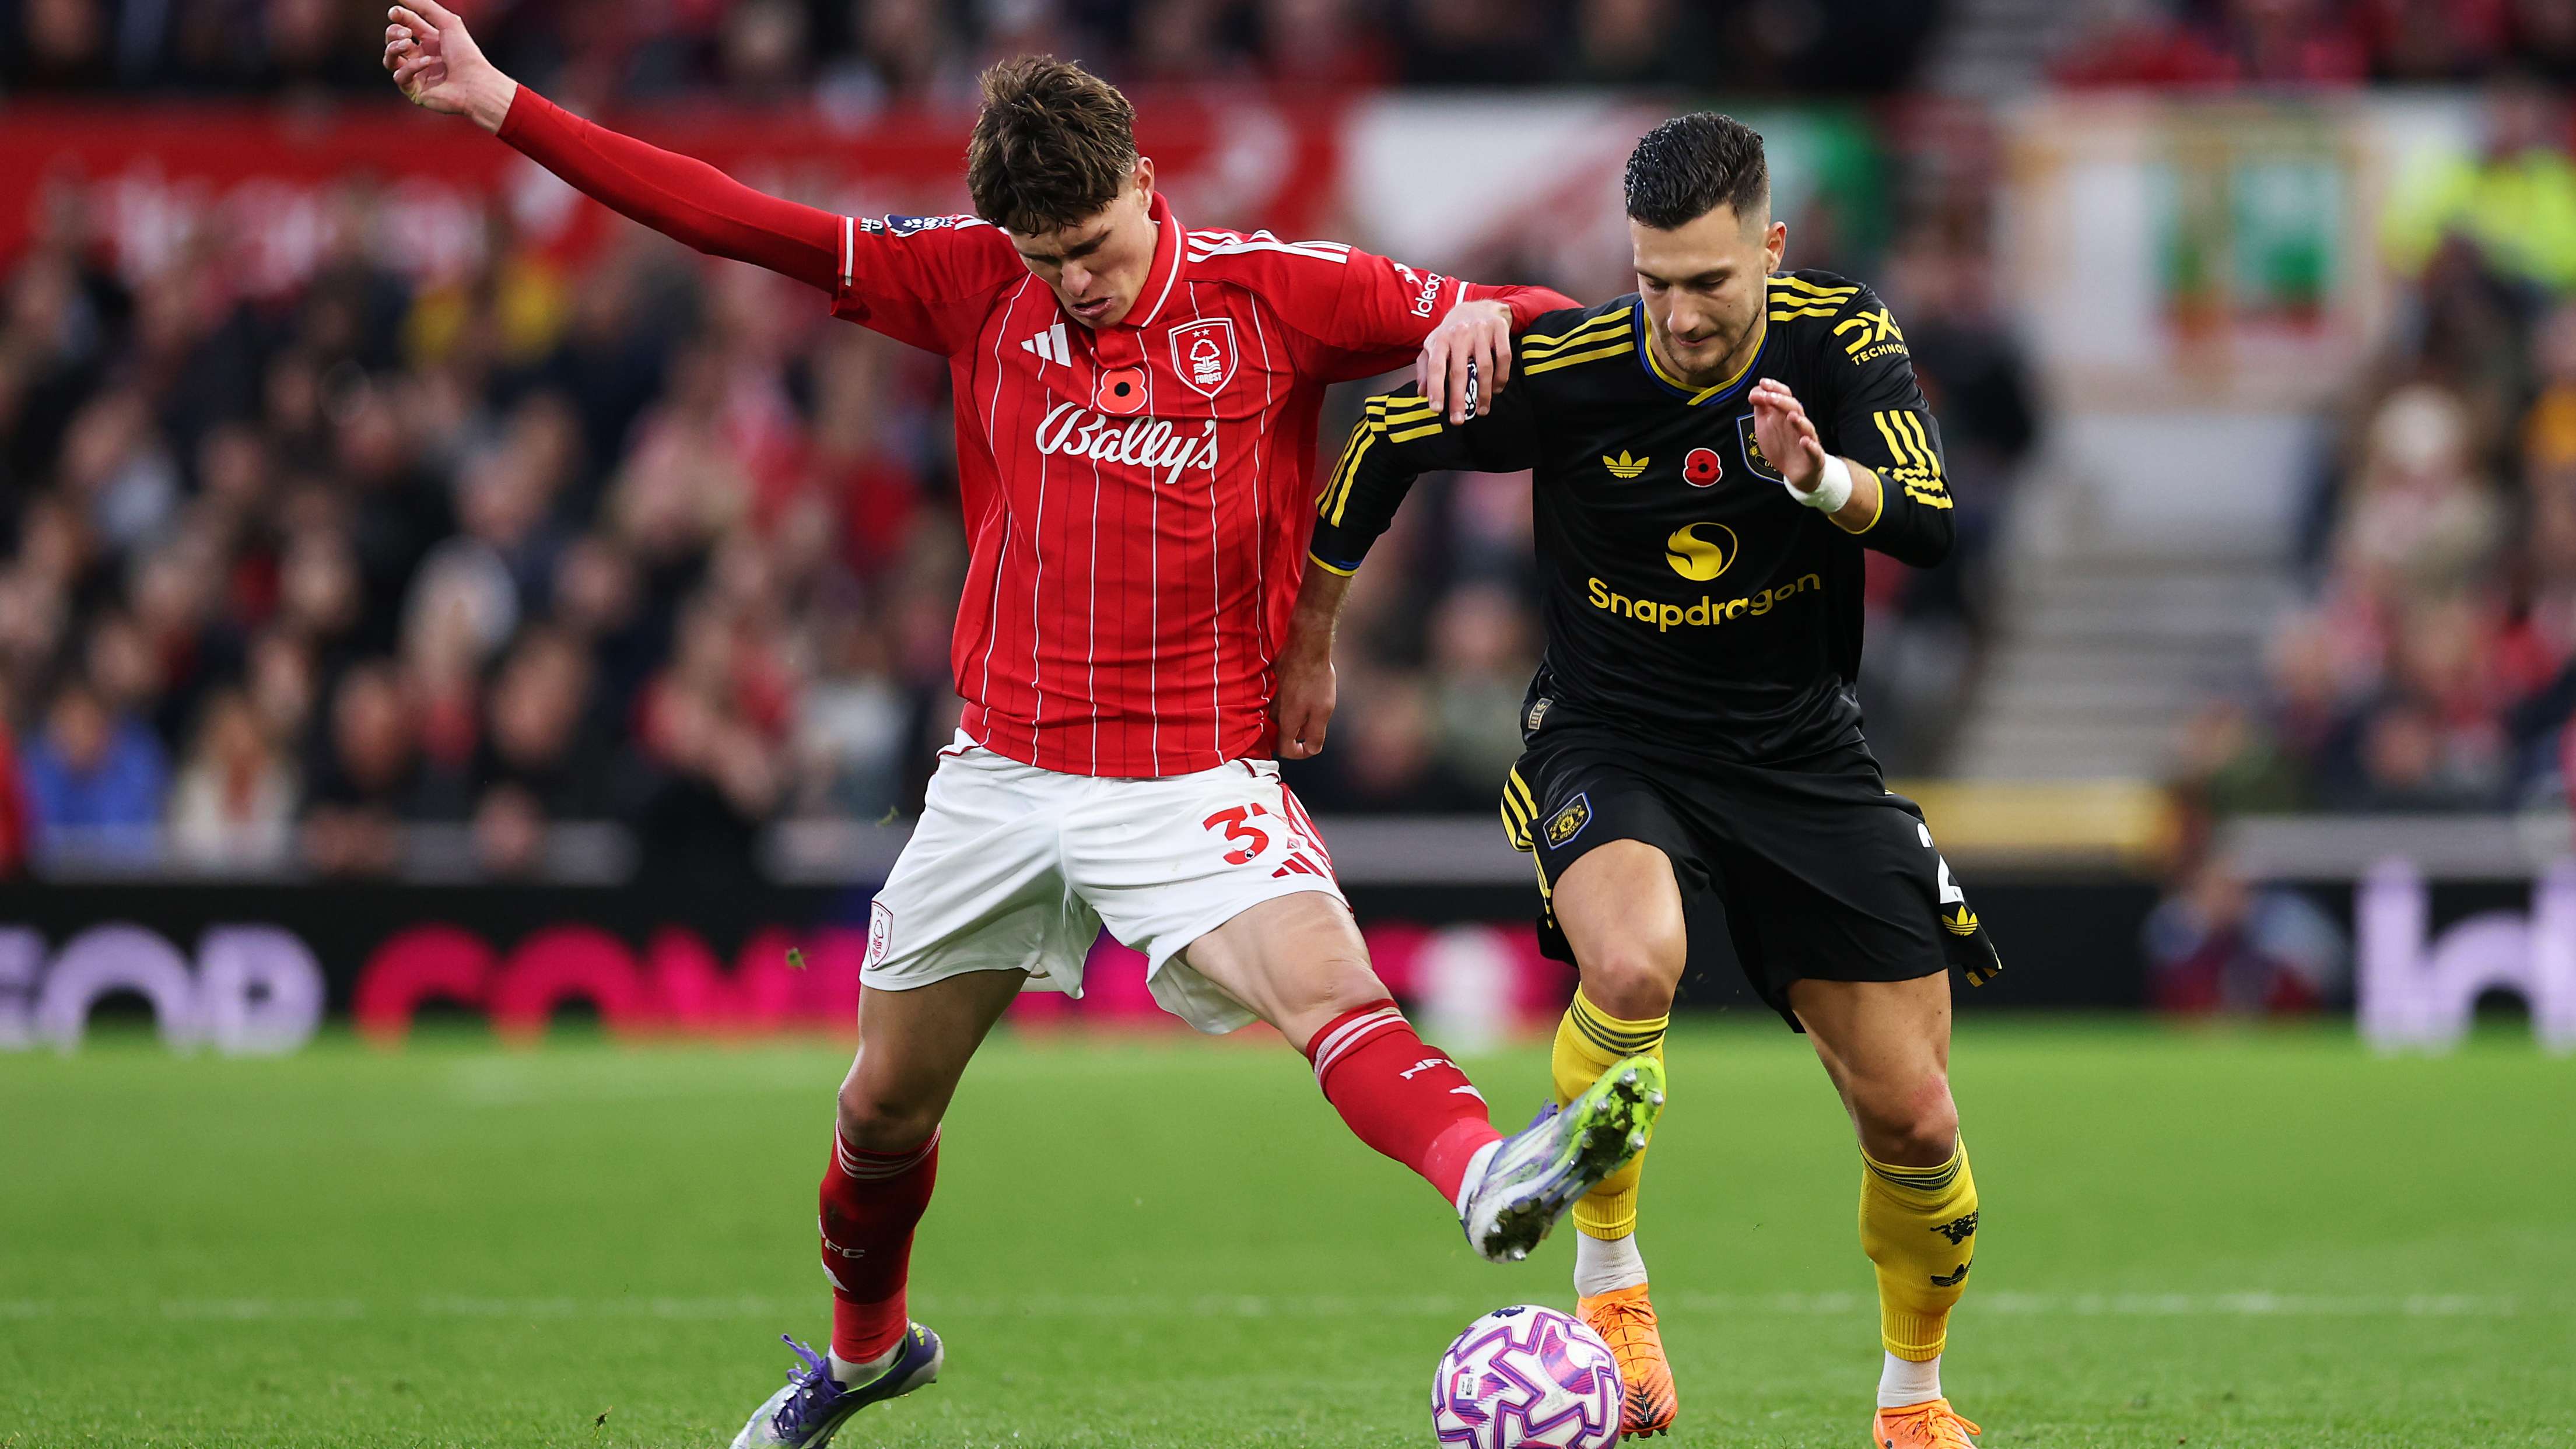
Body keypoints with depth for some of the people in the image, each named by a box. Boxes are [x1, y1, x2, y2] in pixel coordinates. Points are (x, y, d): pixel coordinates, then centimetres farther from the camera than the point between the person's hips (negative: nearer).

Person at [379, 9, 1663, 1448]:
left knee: (1329, 989, -30)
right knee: (887, 1100, 15)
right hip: (1003, 775, 4)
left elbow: (1547, 322, -4)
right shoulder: (983, 283, 0)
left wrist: (1472, 317, -30)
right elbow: (739, 222, 2)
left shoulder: (1272, 291, -6)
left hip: (1193, 775, -4)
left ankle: (1489, 1178, -54)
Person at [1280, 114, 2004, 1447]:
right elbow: (1387, 439, 0)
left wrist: (1822, 478, -44)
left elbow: (1927, 525, -23)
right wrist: (1307, 644, 7)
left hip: (1800, 750, 2)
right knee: (1631, 963, -36)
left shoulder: (1840, 338, -12)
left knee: (1912, 1118, 0)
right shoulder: (1563, 367, -16)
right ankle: (1608, 1284, -14)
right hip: (1609, 738, -2)